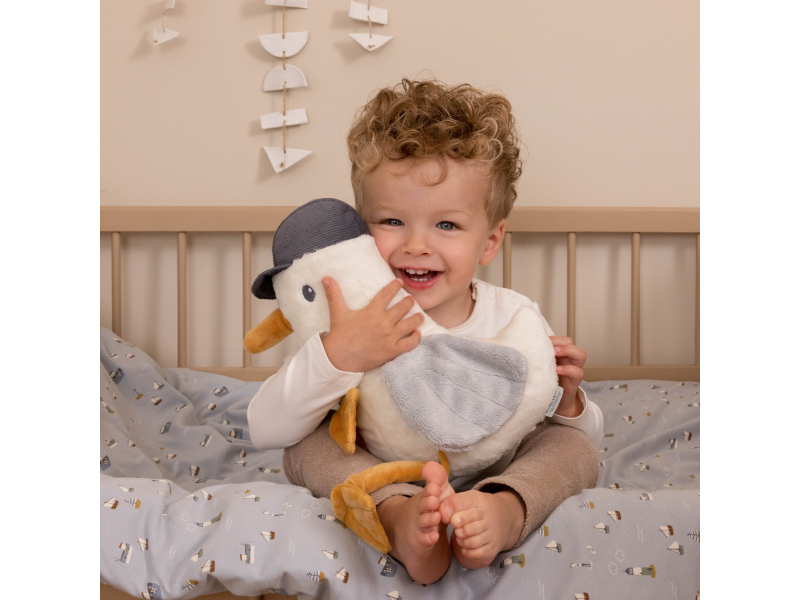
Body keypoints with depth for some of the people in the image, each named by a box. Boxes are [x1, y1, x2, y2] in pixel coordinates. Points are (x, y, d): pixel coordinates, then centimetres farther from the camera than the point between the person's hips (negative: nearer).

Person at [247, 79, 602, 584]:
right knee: (308, 445, -23)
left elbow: (589, 435, 4)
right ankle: (399, 516, -49)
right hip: (376, 480, -1)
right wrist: (337, 356, -39)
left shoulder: (515, 320, -9)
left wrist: (565, 400, -22)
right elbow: (265, 430, -25)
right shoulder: (351, 324, -14)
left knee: (573, 448, -19)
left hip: (487, 478, 1)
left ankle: (503, 512, -48)